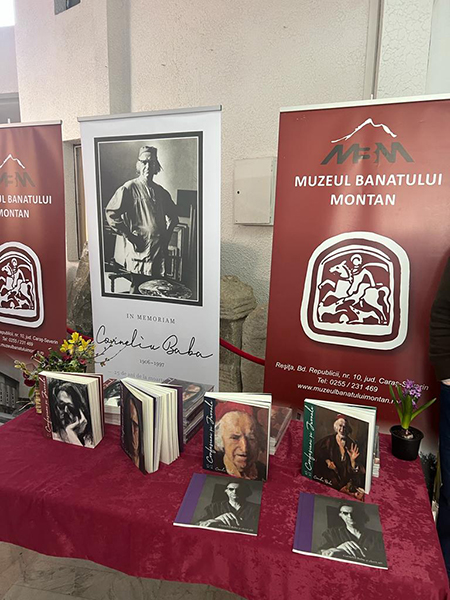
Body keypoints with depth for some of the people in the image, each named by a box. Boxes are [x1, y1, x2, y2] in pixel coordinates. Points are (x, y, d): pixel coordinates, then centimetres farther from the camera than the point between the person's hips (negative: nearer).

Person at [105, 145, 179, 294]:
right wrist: (129, 236, -13)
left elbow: (173, 214, 28)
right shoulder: (129, 188, -4)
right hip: (140, 250, -5)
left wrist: (167, 234, 13)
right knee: (137, 292, 0)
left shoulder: (161, 191, 14)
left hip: (160, 252, 6)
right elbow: (111, 214, -10)